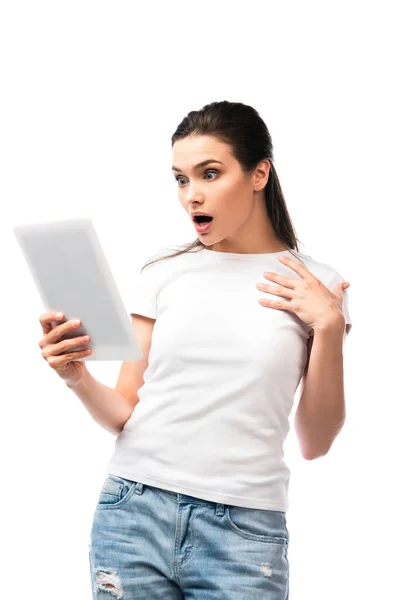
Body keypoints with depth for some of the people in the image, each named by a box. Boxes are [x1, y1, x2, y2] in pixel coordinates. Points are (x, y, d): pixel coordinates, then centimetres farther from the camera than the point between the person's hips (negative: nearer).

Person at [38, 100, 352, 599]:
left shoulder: (317, 286, 2)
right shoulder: (163, 273, 5)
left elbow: (314, 445, 2)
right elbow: (124, 413, 6)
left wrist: (329, 328, -8)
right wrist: (78, 378, -13)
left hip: (245, 533, -1)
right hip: (135, 513, 2)